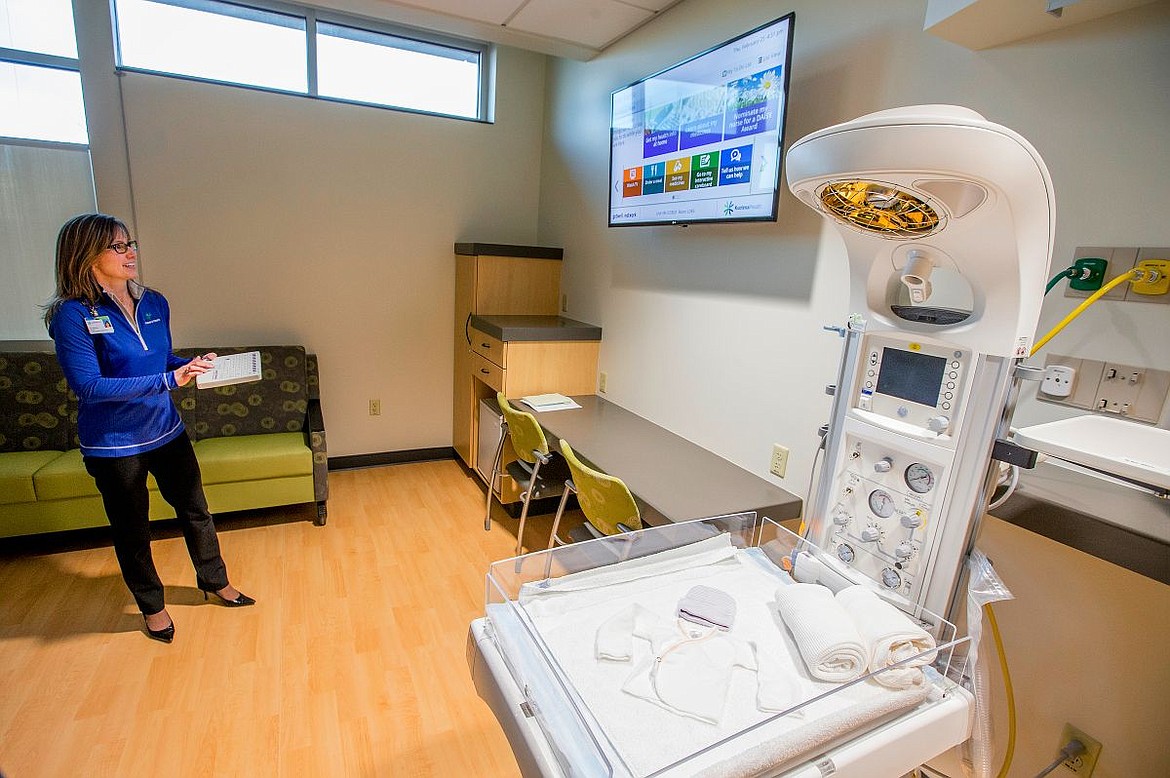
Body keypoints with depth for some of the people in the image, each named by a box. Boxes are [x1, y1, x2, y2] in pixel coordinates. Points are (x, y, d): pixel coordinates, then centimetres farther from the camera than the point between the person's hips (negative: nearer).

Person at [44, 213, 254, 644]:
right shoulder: (72, 314, -17)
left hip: (166, 431, 5)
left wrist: (193, 365, -8)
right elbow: (89, 386, -23)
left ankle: (215, 582, 38)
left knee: (196, 512, 17)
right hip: (113, 446, -5)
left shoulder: (154, 304, 0)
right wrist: (168, 380, -29)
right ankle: (152, 605, 37)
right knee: (132, 532, 14)